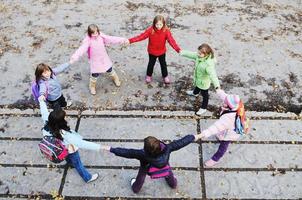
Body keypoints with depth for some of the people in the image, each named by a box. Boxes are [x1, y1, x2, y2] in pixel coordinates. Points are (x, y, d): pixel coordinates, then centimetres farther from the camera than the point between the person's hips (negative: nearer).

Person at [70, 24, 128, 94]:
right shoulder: (88, 41, -24)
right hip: (95, 61, -3)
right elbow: (81, 49, -35)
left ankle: (115, 79, 52)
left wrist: (123, 40, -23)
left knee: (110, 70, 20)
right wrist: (74, 58, -49)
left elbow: (112, 39, -14)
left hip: (104, 59, 4)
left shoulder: (101, 37, -12)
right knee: (94, 75, 3)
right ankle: (92, 86, 34)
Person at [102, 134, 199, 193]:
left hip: (146, 168, -1)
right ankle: (173, 184, 65)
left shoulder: (143, 154, -46)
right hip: (165, 168, 1)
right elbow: (180, 142, -32)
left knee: (140, 178, 33)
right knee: (169, 174, 35)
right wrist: (193, 137, -19)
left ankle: (135, 188, 62)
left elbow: (127, 152, -40)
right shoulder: (167, 149, -43)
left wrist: (111, 149, -32)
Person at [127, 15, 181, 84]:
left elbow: (171, 40, -30)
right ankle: (148, 75, 44)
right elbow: (141, 36, -23)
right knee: (151, 64, 19)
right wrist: (130, 41, -32)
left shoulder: (166, 31, -23)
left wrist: (178, 49, -45)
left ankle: (165, 76, 43)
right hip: (152, 52, 0)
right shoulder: (150, 30, -23)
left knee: (163, 64, 19)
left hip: (162, 52, 0)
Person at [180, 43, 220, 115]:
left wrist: (217, 85, -64)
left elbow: (212, 74, -53)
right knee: (197, 86, 41)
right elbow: (191, 54, -2)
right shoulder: (198, 56, -20)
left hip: (204, 82, -8)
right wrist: (182, 52, 10)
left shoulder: (209, 64, -44)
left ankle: (203, 108, 42)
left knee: (204, 94, 18)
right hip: (198, 78, 8)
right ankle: (195, 93, 77)